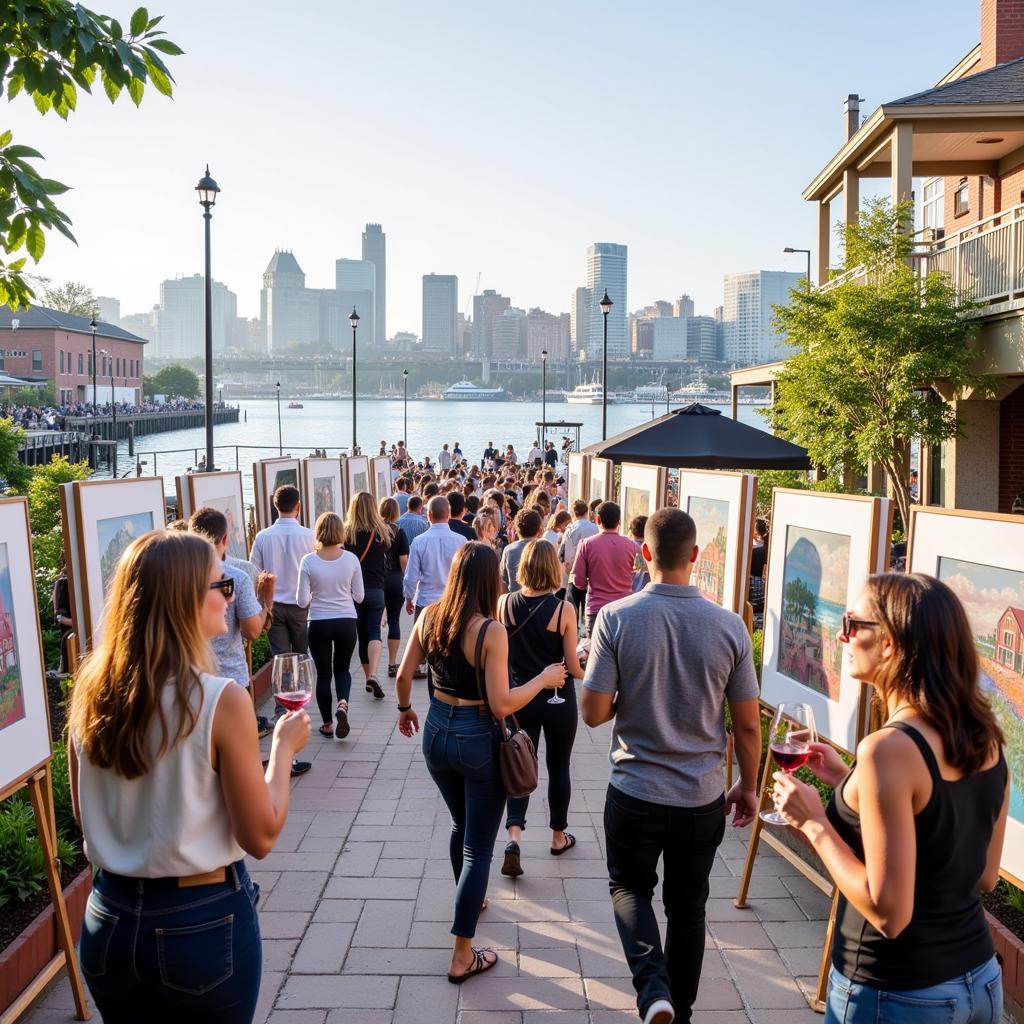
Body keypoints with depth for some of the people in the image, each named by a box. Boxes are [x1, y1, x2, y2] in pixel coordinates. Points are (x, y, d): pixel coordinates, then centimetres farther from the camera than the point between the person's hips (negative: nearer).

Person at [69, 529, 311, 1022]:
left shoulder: (91, 691, -5)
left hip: (109, 920, 5)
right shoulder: (221, 701, -21)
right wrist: (284, 747, -3)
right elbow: (261, 836, -14)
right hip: (203, 923, -5)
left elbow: (84, 814, 9)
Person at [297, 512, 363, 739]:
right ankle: (343, 703, -8)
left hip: (319, 624, -1)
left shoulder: (308, 561, -11)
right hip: (346, 622, 1)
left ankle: (327, 723, 19)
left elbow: (302, 600, -8)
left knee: (323, 673, 13)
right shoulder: (350, 559, -8)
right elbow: (359, 596, 0)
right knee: (342, 669, 19)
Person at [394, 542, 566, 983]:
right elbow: (501, 704, -22)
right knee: (479, 846, 6)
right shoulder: (491, 630, -21)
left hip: (436, 732, 6)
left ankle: (470, 900, 51)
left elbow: (403, 676, 4)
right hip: (477, 740, -6)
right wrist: (544, 679, -9)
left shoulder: (429, 617, -4)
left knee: (462, 826, 29)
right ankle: (462, 957, 11)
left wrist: (404, 709, 23)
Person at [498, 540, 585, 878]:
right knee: (558, 767, 16)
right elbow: (573, 667, -13)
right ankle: (558, 836, 31)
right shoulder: (564, 609, -16)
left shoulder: (504, 604, -8)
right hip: (558, 699, -1)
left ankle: (514, 835, -9)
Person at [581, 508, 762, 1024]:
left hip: (635, 792, -2)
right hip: (703, 797, 2)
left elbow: (593, 712, -13)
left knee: (629, 887, 22)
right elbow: (747, 724, -2)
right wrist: (748, 785, 13)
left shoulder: (616, 618, -15)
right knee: (687, 903, 21)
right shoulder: (728, 625, -10)